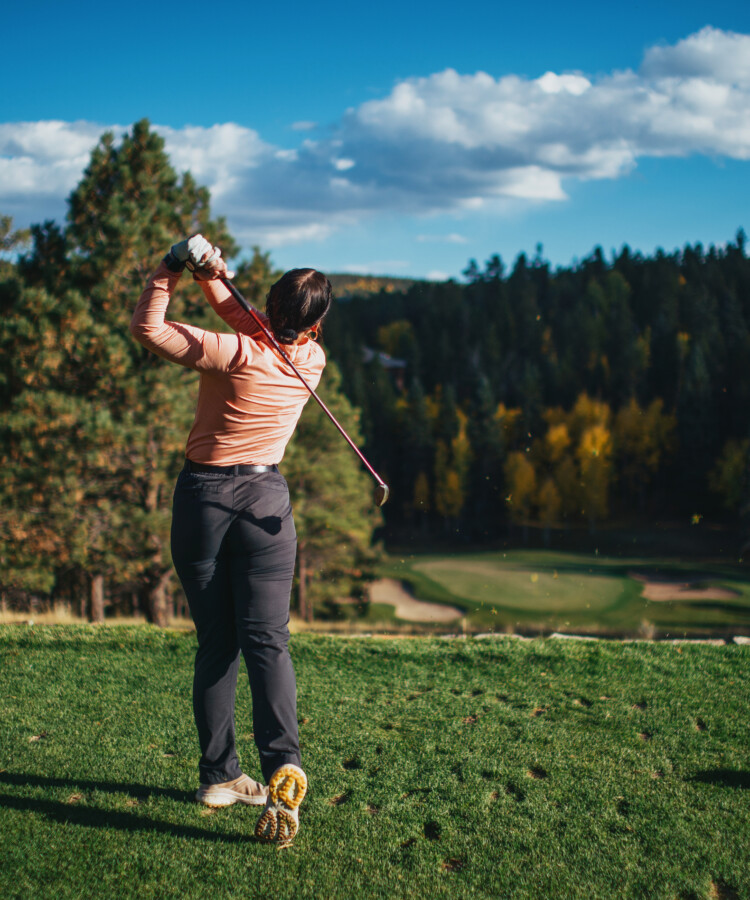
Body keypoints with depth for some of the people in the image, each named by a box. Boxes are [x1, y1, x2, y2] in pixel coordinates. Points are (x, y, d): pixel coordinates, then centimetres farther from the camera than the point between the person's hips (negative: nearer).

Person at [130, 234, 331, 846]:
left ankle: (220, 776, 12)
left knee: (216, 644, 6)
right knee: (266, 640, -3)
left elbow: (146, 328, -14)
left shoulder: (236, 353, -15)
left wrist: (171, 269, -7)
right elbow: (269, 333, 14)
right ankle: (283, 766, -22)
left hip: (203, 494, -1)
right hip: (266, 497, 2)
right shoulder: (313, 361, 0)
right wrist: (215, 280, 4)